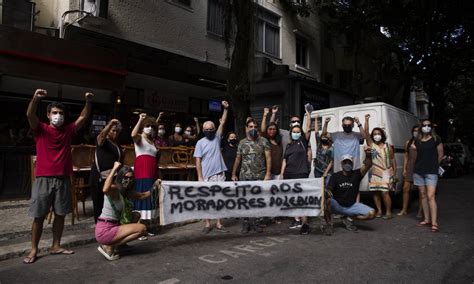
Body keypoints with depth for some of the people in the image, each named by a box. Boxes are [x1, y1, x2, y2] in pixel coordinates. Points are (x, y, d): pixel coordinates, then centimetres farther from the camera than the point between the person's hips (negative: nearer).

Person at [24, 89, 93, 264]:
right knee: (39, 216, 4)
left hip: (63, 179, 3)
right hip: (43, 179, -3)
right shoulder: (40, 129, 0)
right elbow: (30, 115, -17)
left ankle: (56, 246, 23)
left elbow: (83, 118, 3)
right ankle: (34, 250, 16)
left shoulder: (68, 131, 8)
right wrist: (36, 98, -34)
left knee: (60, 214, 10)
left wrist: (88, 102, -12)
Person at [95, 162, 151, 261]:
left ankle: (119, 242, 11)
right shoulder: (114, 189, -15)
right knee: (142, 228, -15)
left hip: (113, 226, 9)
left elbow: (142, 195, 23)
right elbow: (105, 190, -40)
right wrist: (114, 168, -33)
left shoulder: (127, 192, 12)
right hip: (104, 231, -9)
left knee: (136, 215, 21)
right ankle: (109, 247, -8)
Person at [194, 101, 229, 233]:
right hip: (206, 176, -2)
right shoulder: (200, 143, -2)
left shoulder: (217, 138, 7)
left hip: (219, 174, 2)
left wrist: (225, 108, -9)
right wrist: (200, 177, -11)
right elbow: (198, 161, -5)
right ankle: (207, 224, 15)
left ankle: (218, 223, 14)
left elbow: (223, 123, 0)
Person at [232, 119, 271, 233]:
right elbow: (238, 159, 14)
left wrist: (268, 173, -10)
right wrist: (233, 174, 13)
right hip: (245, 176, 2)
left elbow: (268, 157, -2)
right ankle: (247, 222, 15)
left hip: (260, 176, -1)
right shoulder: (242, 143, 9)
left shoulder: (264, 141, 2)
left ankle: (251, 221, 15)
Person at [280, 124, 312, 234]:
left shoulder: (303, 142, 7)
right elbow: (285, 160, 14)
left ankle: (305, 223, -13)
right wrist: (282, 173, 10)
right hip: (288, 174, 5)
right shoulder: (289, 145, 16)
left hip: (301, 173, -5)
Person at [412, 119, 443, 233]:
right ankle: (427, 220, 18)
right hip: (418, 171, 5)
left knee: (431, 196, -12)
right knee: (423, 195, 9)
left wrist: (433, 164, 10)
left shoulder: (436, 139, -2)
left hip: (431, 172, -5)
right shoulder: (417, 140, 9)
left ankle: (434, 223, -11)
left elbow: (441, 154, 4)